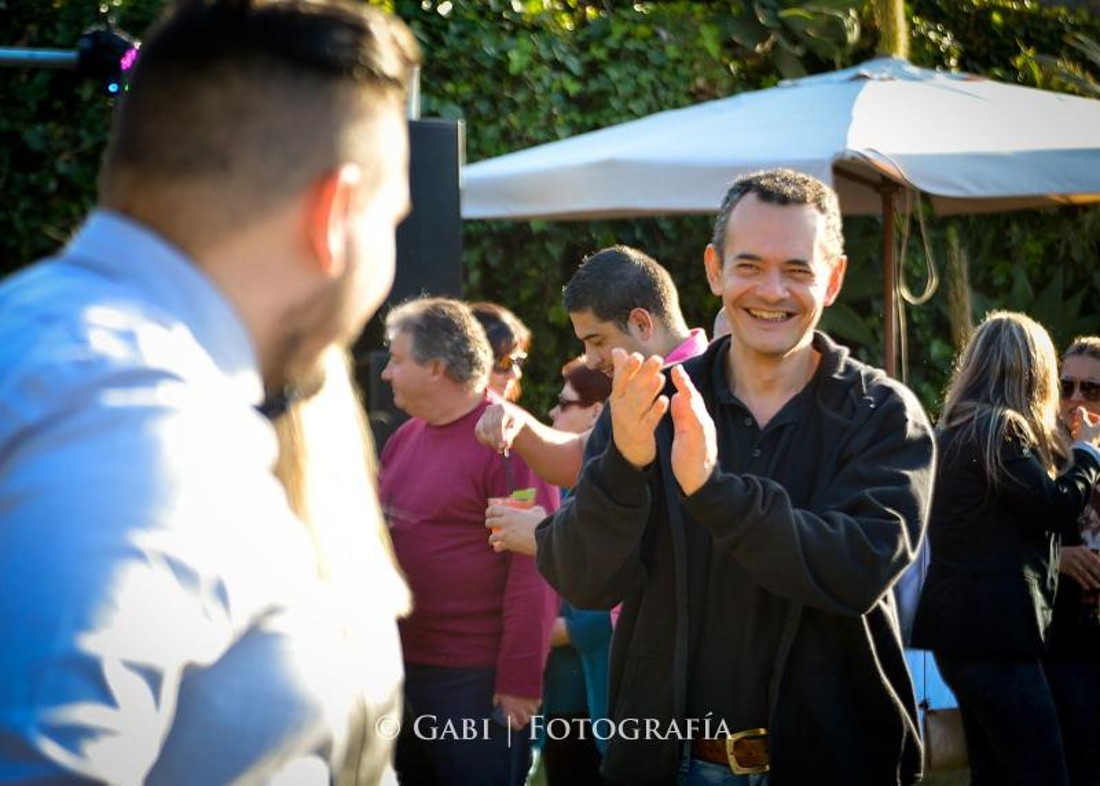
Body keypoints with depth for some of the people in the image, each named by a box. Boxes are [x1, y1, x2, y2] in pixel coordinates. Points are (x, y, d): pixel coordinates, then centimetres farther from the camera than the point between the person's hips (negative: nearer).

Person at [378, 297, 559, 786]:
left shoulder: (507, 440, -13)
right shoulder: (404, 439, 11)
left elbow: (534, 567, -18)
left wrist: (521, 680, -19)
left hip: (477, 684, -8)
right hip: (398, 671, 8)